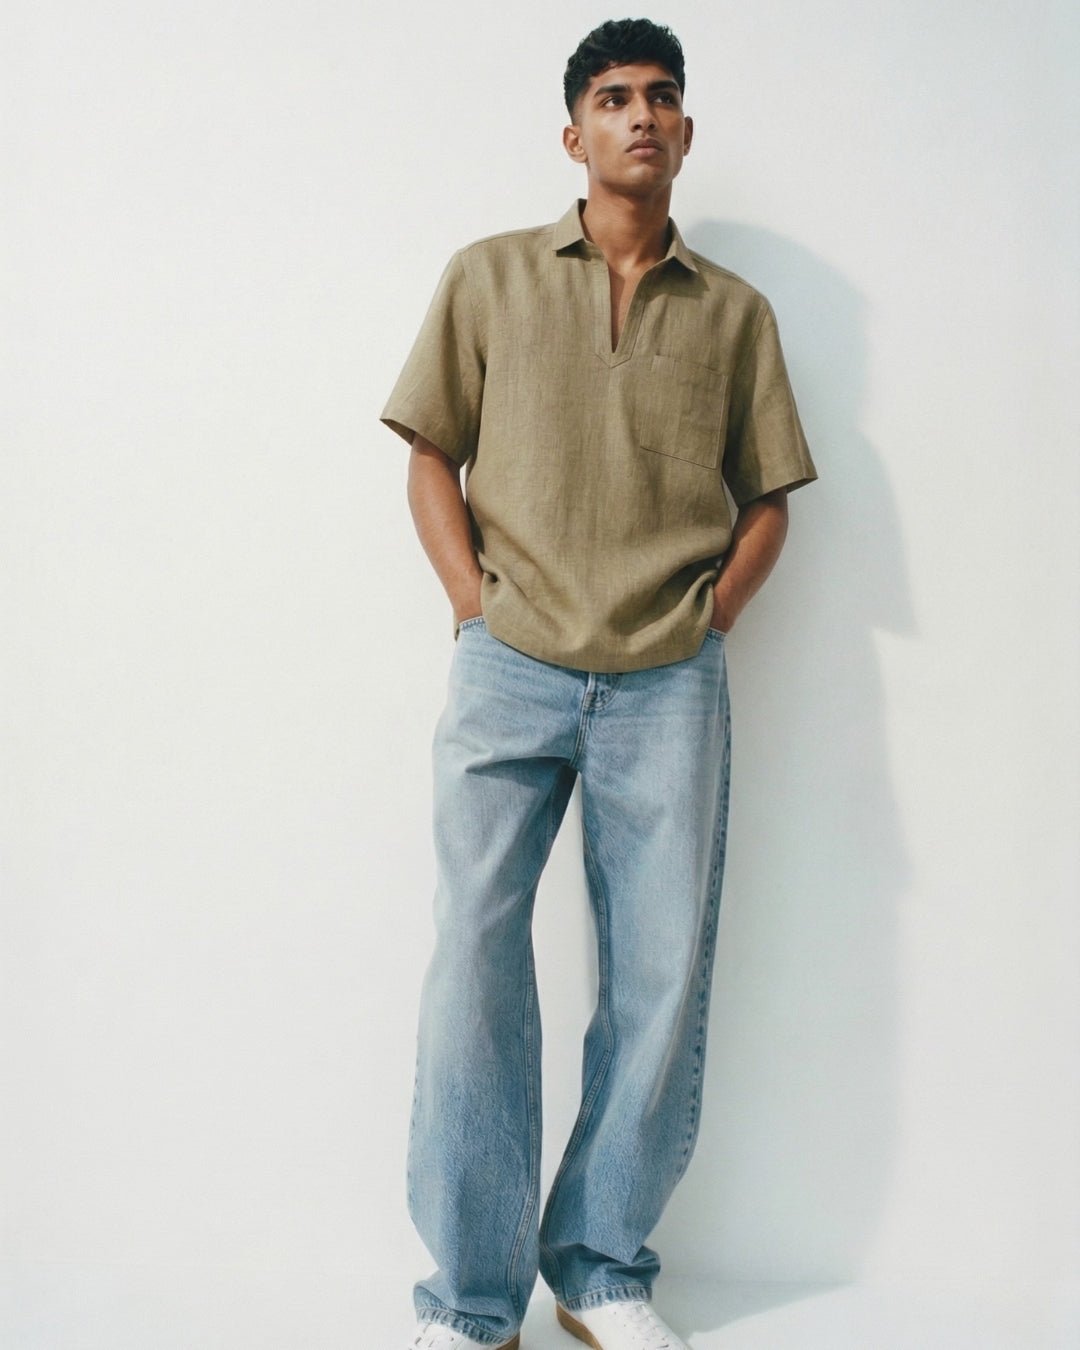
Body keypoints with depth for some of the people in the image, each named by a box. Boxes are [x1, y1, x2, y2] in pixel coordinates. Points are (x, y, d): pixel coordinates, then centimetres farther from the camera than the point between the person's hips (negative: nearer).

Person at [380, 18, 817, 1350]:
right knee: (474, 966, -4)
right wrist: (475, 606, -2)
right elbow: (432, 460, 9)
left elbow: (765, 500, 16)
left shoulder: (734, 310, 13)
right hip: (509, 672, -1)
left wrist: (705, 618, 2)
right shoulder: (488, 277, 10)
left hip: (669, 687, 2)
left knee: (663, 983, 2)